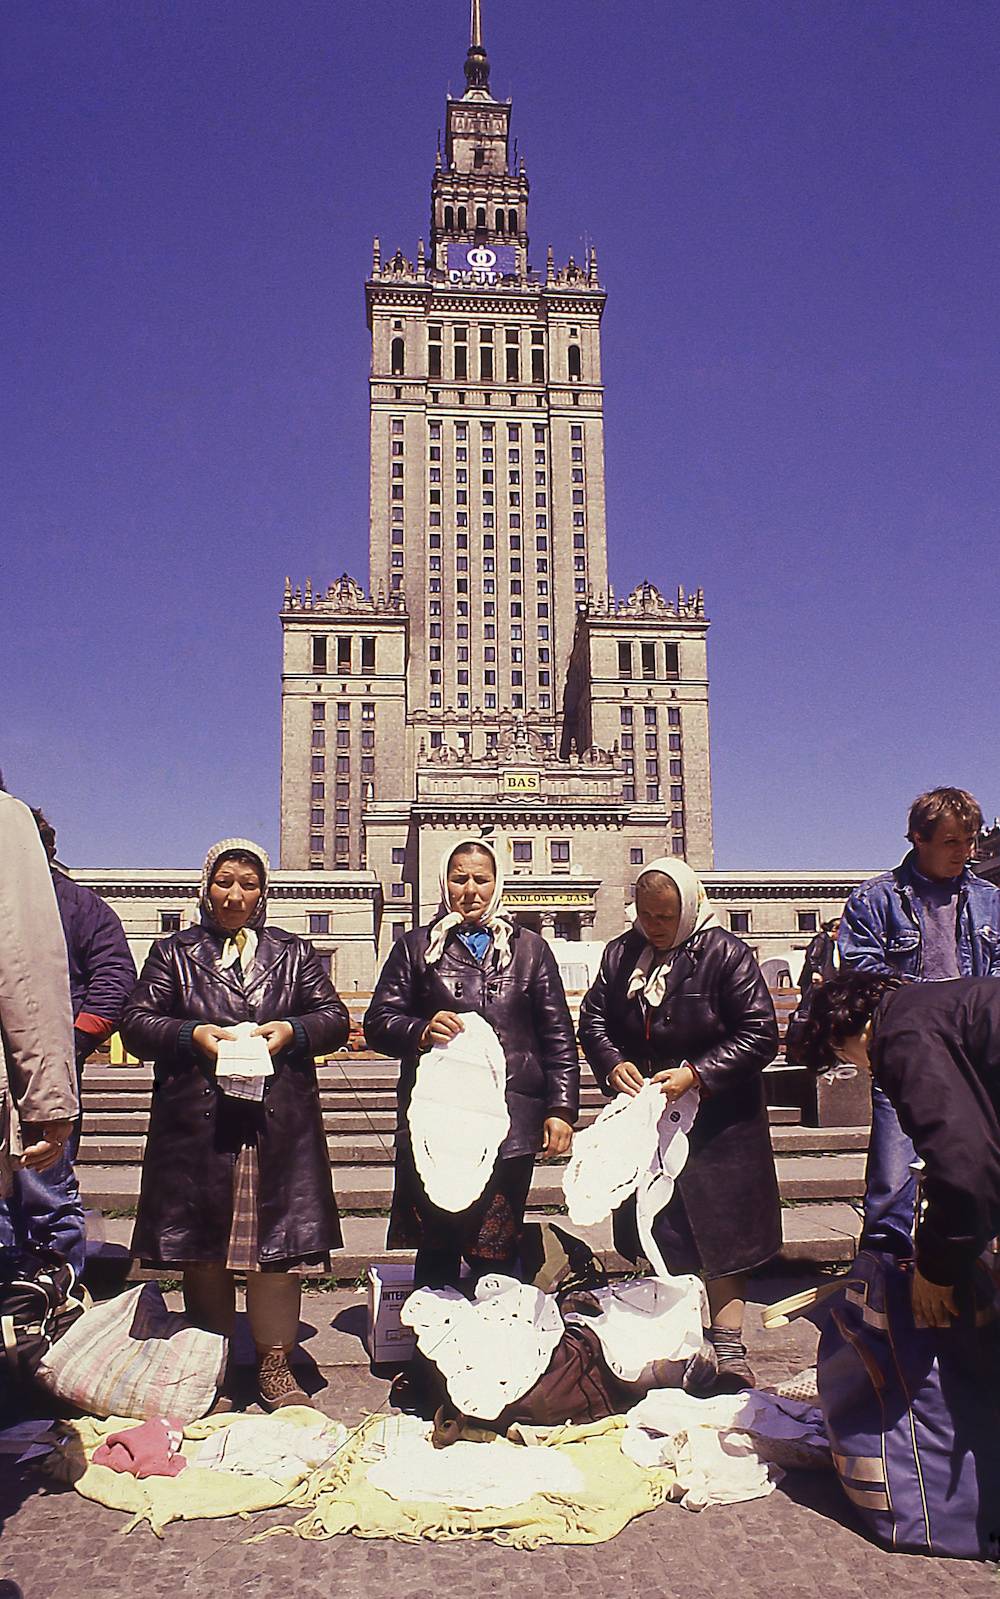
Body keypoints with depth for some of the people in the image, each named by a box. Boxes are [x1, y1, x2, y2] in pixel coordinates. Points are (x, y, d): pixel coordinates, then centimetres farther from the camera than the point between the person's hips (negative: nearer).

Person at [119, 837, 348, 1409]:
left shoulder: (295, 953, 15)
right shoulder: (174, 953, 12)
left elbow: (334, 1017, 11)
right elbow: (137, 1022, 5)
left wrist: (290, 1031, -8)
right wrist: (193, 1034, -12)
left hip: (279, 1125, 0)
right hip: (197, 1125, 0)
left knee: (278, 1240, 0)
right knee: (202, 1245, 5)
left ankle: (275, 1365, 13)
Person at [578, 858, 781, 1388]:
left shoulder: (724, 953, -12)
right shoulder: (620, 953, 3)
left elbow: (760, 1035, -12)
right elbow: (592, 1019, 9)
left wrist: (697, 1075, -20)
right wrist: (612, 1065, -11)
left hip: (716, 1120, -4)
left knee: (719, 1234, 2)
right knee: (660, 1235, 13)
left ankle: (728, 1348, 15)